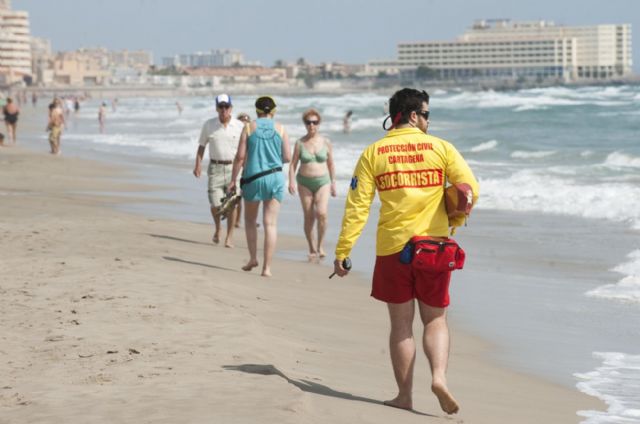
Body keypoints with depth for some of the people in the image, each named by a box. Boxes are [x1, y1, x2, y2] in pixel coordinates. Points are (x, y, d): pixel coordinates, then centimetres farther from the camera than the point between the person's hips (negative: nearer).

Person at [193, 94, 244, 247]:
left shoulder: (239, 126, -2)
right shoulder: (209, 125, 1)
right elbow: (202, 146, 9)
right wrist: (198, 165, -2)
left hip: (233, 167, -1)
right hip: (215, 168, 1)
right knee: (215, 204, -4)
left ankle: (229, 235, 7)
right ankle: (217, 228, 25)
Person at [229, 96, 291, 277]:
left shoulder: (249, 128, -1)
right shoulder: (280, 129, 2)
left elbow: (240, 157, -4)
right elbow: (287, 157, 2)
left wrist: (233, 180, 3)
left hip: (253, 177, 0)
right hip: (275, 177, 1)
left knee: (250, 220, 20)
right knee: (270, 224, 0)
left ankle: (253, 258, 14)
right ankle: (267, 267, -4)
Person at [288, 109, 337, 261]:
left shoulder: (326, 142, 2)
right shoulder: (300, 143, 0)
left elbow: (331, 164, 11)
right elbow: (293, 164, 2)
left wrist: (333, 183, 10)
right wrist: (291, 181, -10)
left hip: (322, 181, 0)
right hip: (304, 182, 0)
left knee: (321, 213, -19)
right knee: (309, 217, 1)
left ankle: (320, 245, -3)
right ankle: (312, 249, 12)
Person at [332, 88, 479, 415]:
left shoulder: (373, 153, 1)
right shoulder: (441, 148, 0)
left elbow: (357, 205, -5)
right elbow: (470, 188, -7)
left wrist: (342, 251, -3)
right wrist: (452, 223, 11)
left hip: (392, 247, 0)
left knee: (401, 323, 10)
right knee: (435, 320, 12)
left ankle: (404, 396, 12)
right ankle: (439, 376, -11)